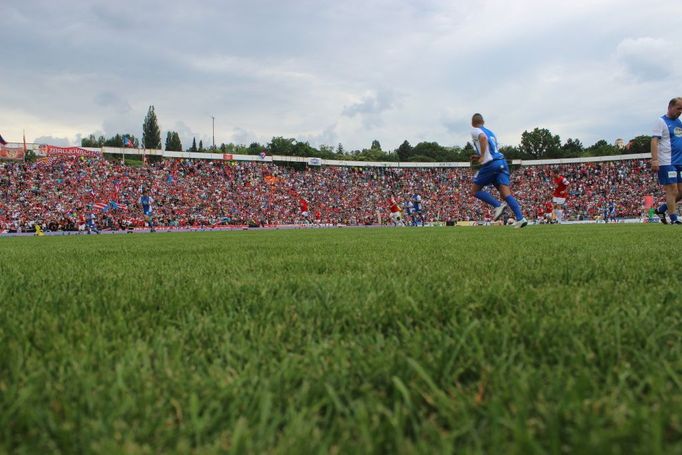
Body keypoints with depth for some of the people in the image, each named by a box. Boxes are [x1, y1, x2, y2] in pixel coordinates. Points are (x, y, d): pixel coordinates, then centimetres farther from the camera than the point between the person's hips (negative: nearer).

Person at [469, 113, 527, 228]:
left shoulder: (475, 131, 3)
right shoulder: (490, 132, 26)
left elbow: (483, 138, -20)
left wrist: (482, 157, -15)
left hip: (490, 164, -7)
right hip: (502, 161, 7)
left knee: (475, 191, 7)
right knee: (506, 193, -2)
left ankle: (498, 205, -11)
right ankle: (520, 218, -19)